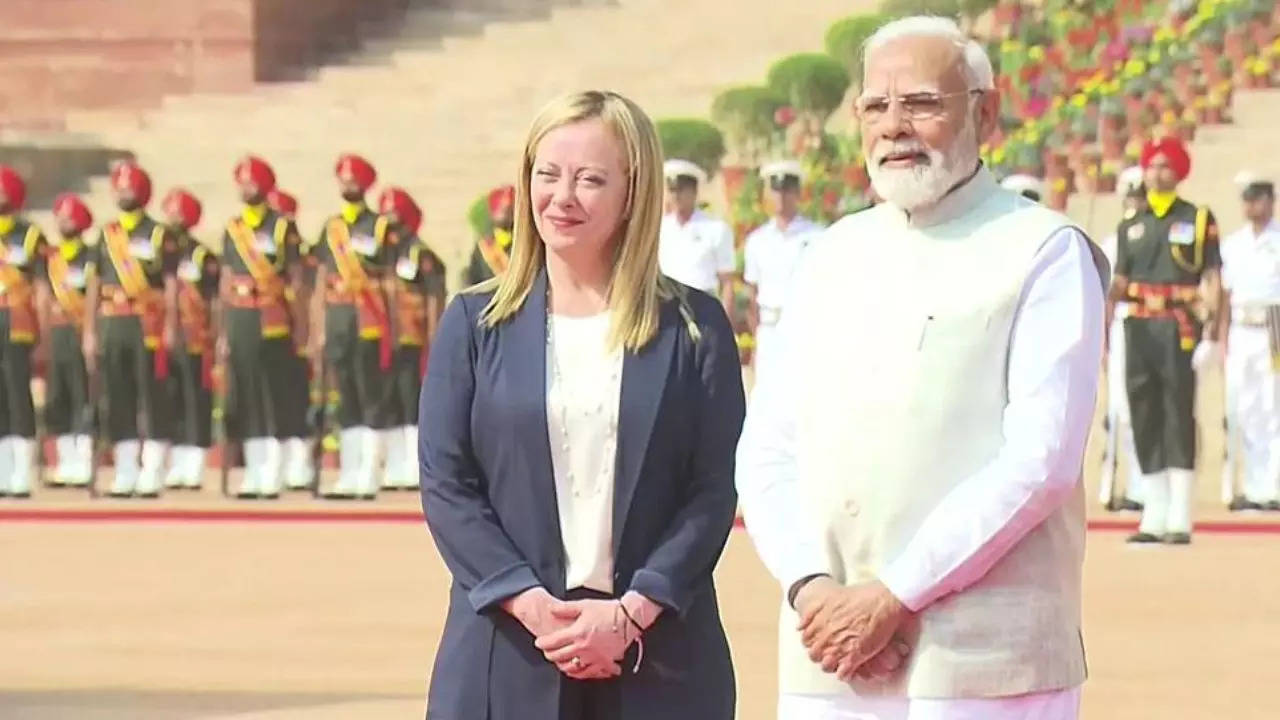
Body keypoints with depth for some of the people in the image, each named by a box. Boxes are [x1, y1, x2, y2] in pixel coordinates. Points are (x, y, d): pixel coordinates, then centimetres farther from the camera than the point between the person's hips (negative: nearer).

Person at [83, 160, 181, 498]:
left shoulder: (160, 235, 0)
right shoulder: (105, 236, 13)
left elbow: (171, 286, -4)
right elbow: (93, 287, 13)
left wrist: (170, 329, -12)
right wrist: (89, 332, 8)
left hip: (147, 327, -5)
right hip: (111, 327, 5)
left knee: (152, 400, -4)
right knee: (117, 402, 4)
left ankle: (151, 476, -3)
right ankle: (125, 474, 10)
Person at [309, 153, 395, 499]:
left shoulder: (381, 227, -1)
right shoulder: (330, 228, 13)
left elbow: (390, 282, -2)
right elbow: (321, 281, 15)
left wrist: (392, 327, -7)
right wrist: (319, 330, 10)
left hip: (369, 324, -5)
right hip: (337, 323, 5)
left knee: (372, 401, -4)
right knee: (345, 402, 8)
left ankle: (368, 479, -4)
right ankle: (349, 477, 12)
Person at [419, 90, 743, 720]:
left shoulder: (693, 329, 6)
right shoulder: (476, 323, 8)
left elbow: (714, 489, 1)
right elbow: (444, 483, 3)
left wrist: (630, 613, -11)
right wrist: (531, 604, -10)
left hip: (659, 662, 0)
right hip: (508, 662, 1)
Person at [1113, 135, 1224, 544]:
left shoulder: (1198, 219, 2)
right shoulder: (1130, 227, 14)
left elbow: (1212, 281, -2)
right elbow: (1119, 283, 13)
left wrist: (1212, 333, -10)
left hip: (1178, 329, -4)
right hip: (1138, 329, 4)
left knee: (1179, 417, -5)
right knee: (1144, 418, 5)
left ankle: (1180, 520, -5)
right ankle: (1154, 518, 11)